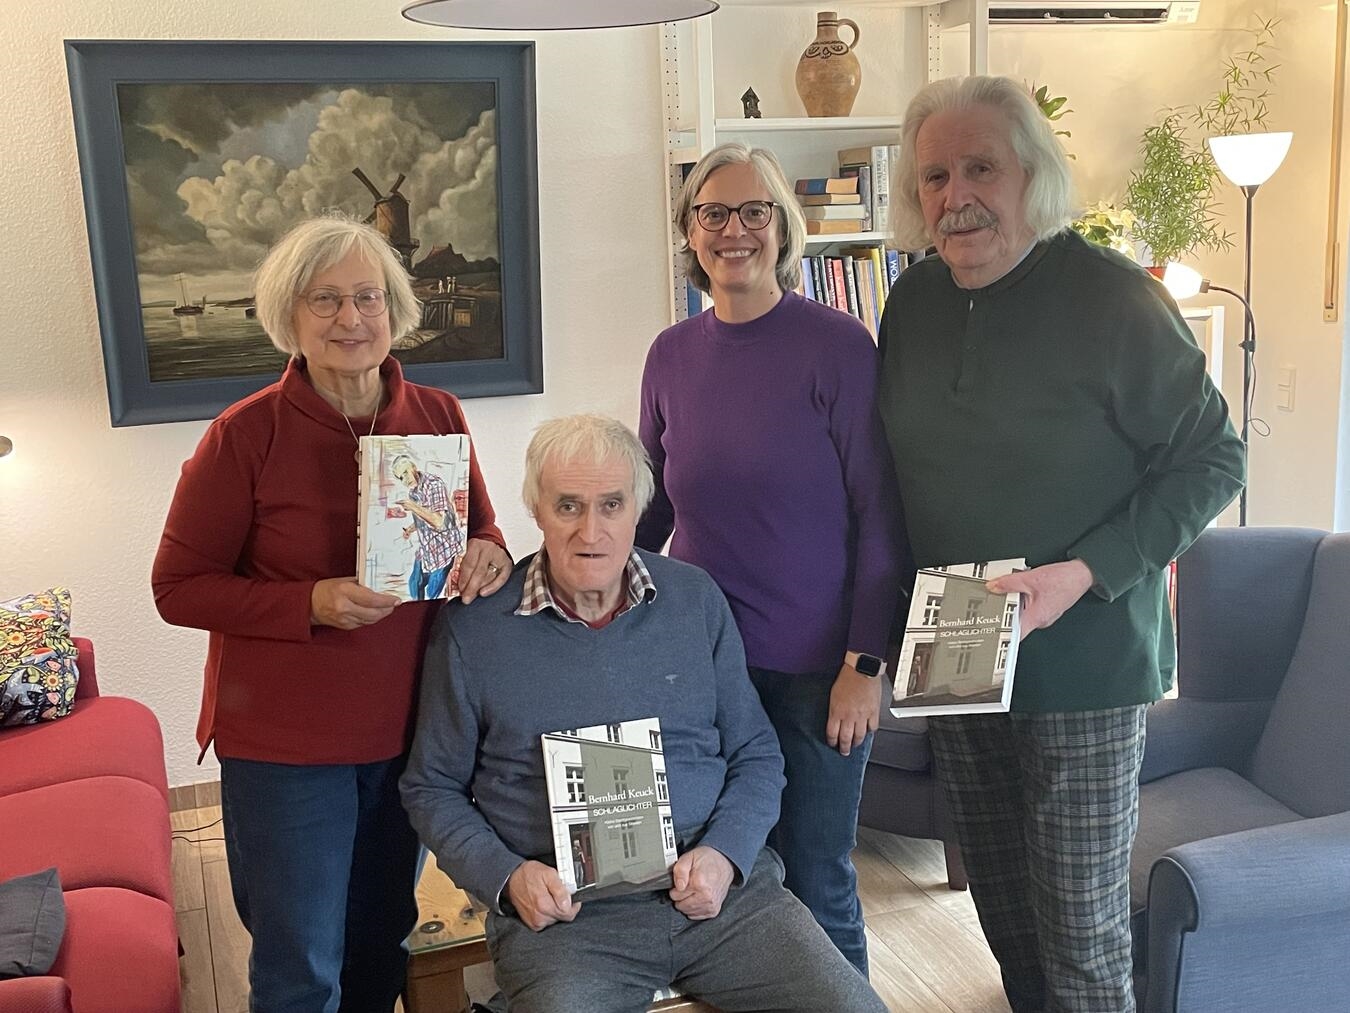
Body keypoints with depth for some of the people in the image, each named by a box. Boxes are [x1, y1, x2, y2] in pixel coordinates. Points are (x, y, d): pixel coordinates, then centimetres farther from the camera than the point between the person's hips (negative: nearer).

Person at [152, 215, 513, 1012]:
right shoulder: (246, 435, -12)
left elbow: (481, 532, 11)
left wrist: (489, 554, -13)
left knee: (383, 944, 21)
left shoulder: (438, 417, -1)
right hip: (284, 743, -3)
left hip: (412, 730, 4)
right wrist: (312, 603, -23)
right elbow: (178, 588, -8)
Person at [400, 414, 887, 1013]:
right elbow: (432, 788, 8)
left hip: (718, 890, 2)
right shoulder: (472, 627, -1)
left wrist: (725, 854, -6)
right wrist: (507, 877, -8)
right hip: (563, 914, -2)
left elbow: (755, 755, 11)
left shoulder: (696, 600, 6)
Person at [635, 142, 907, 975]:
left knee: (815, 889, 8)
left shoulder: (836, 346, -9)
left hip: (814, 669, -4)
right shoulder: (672, 355, 4)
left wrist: (865, 665, -12)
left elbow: (879, 517, -9)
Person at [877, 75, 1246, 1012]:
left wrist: (1085, 574, -21)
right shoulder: (914, 302, 3)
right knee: (1005, 916, 19)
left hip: (1086, 663, -5)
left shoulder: (1111, 296, -14)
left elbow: (1212, 459, -10)